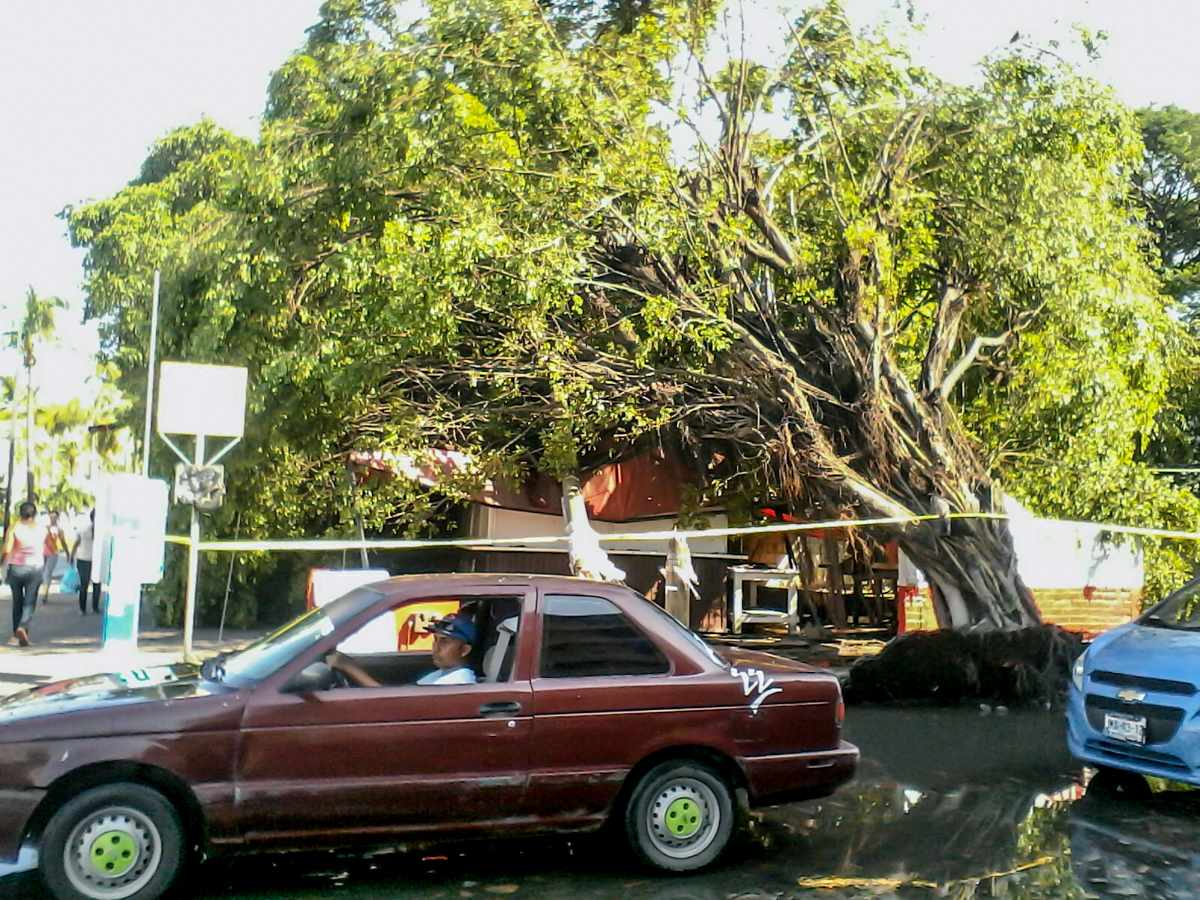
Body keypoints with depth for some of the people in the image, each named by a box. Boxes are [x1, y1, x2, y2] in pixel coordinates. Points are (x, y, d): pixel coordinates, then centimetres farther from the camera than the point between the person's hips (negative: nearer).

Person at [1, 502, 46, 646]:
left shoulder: (14, 529, -6)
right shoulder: (41, 529, -1)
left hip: (16, 568, 1)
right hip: (34, 568, -1)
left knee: (17, 601, 15)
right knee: (29, 602, 0)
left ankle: (16, 633, 22)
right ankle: (23, 627, -23)